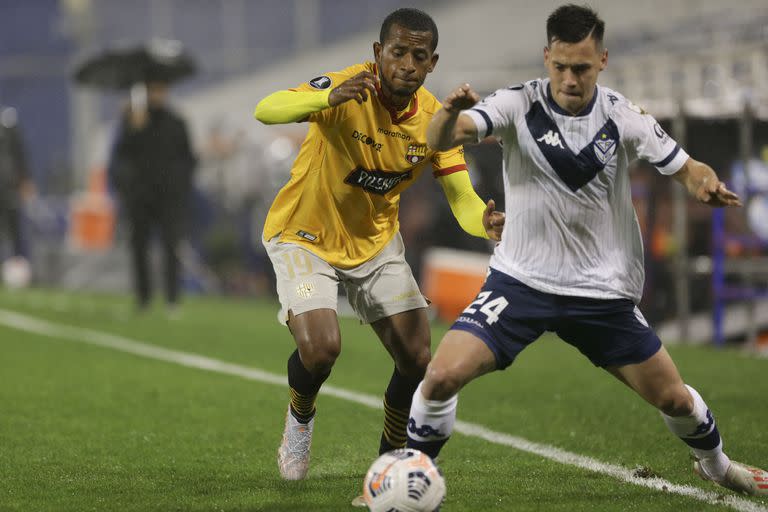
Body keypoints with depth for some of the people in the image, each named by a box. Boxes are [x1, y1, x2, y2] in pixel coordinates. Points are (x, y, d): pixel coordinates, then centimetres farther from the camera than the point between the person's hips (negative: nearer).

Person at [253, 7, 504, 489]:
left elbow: (462, 199, -15)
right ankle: (300, 417, 11)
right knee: (321, 347, -24)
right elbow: (265, 110, -42)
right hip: (305, 235, -5)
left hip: (376, 241, 5)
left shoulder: (434, 119, -12)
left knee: (418, 361, -3)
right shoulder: (348, 90, -27)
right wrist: (327, 97, -62)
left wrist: (485, 222, -39)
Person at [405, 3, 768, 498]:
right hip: (521, 280, -1)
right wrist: (451, 112, -50)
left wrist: (707, 184, -24)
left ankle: (715, 462, 41)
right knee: (442, 377, -19)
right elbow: (440, 139, -26)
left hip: (603, 290, 1)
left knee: (673, 398, 9)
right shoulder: (519, 105, -13)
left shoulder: (623, 117, -8)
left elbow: (686, 168, 0)